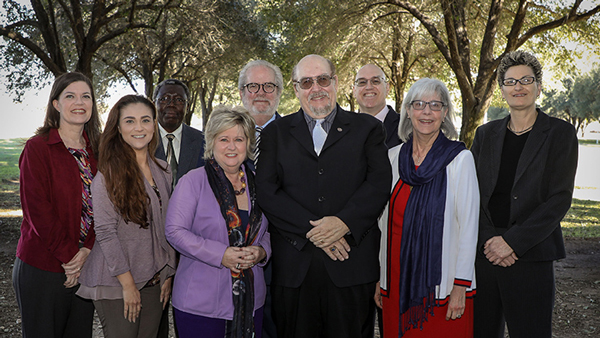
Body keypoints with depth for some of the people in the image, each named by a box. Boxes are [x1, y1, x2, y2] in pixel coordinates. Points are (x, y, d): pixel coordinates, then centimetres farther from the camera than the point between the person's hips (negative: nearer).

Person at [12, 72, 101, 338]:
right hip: (42, 270, -5)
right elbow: (38, 211, -13)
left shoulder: (96, 151, 8)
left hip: (86, 266, 5)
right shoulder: (37, 147, -7)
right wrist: (68, 256, -14)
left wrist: (87, 251, -10)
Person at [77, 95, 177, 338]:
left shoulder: (162, 170, 8)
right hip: (117, 283, -5)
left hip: (155, 281, 5)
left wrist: (169, 274, 9)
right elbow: (105, 232, -14)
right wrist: (128, 283, -14)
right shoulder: (108, 173, -11)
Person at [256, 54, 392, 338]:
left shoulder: (367, 128, 10)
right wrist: (311, 230, -12)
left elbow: (380, 183, -2)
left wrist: (344, 222, -17)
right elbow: (267, 192, -1)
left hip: (352, 266, 0)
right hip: (293, 268, 1)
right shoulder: (276, 132, 11)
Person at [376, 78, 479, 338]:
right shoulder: (393, 157, 5)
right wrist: (380, 277, 9)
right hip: (397, 280, 4)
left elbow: (468, 225, -7)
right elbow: (385, 221, 10)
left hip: (441, 283, -3)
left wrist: (460, 287, -11)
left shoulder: (460, 158, -6)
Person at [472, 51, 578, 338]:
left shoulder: (560, 133, 1)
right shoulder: (485, 134, 12)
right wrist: (488, 239, -9)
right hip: (483, 253, 3)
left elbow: (560, 198, -7)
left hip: (531, 257, -3)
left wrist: (512, 242, -14)